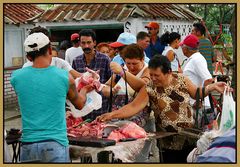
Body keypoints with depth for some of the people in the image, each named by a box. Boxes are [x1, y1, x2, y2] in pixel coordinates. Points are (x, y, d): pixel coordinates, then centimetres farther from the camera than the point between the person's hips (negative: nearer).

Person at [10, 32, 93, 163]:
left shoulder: (17, 77, -3)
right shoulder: (64, 76, -5)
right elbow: (80, 104, 12)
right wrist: (84, 90, 34)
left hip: (28, 145, 2)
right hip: (55, 144, -2)